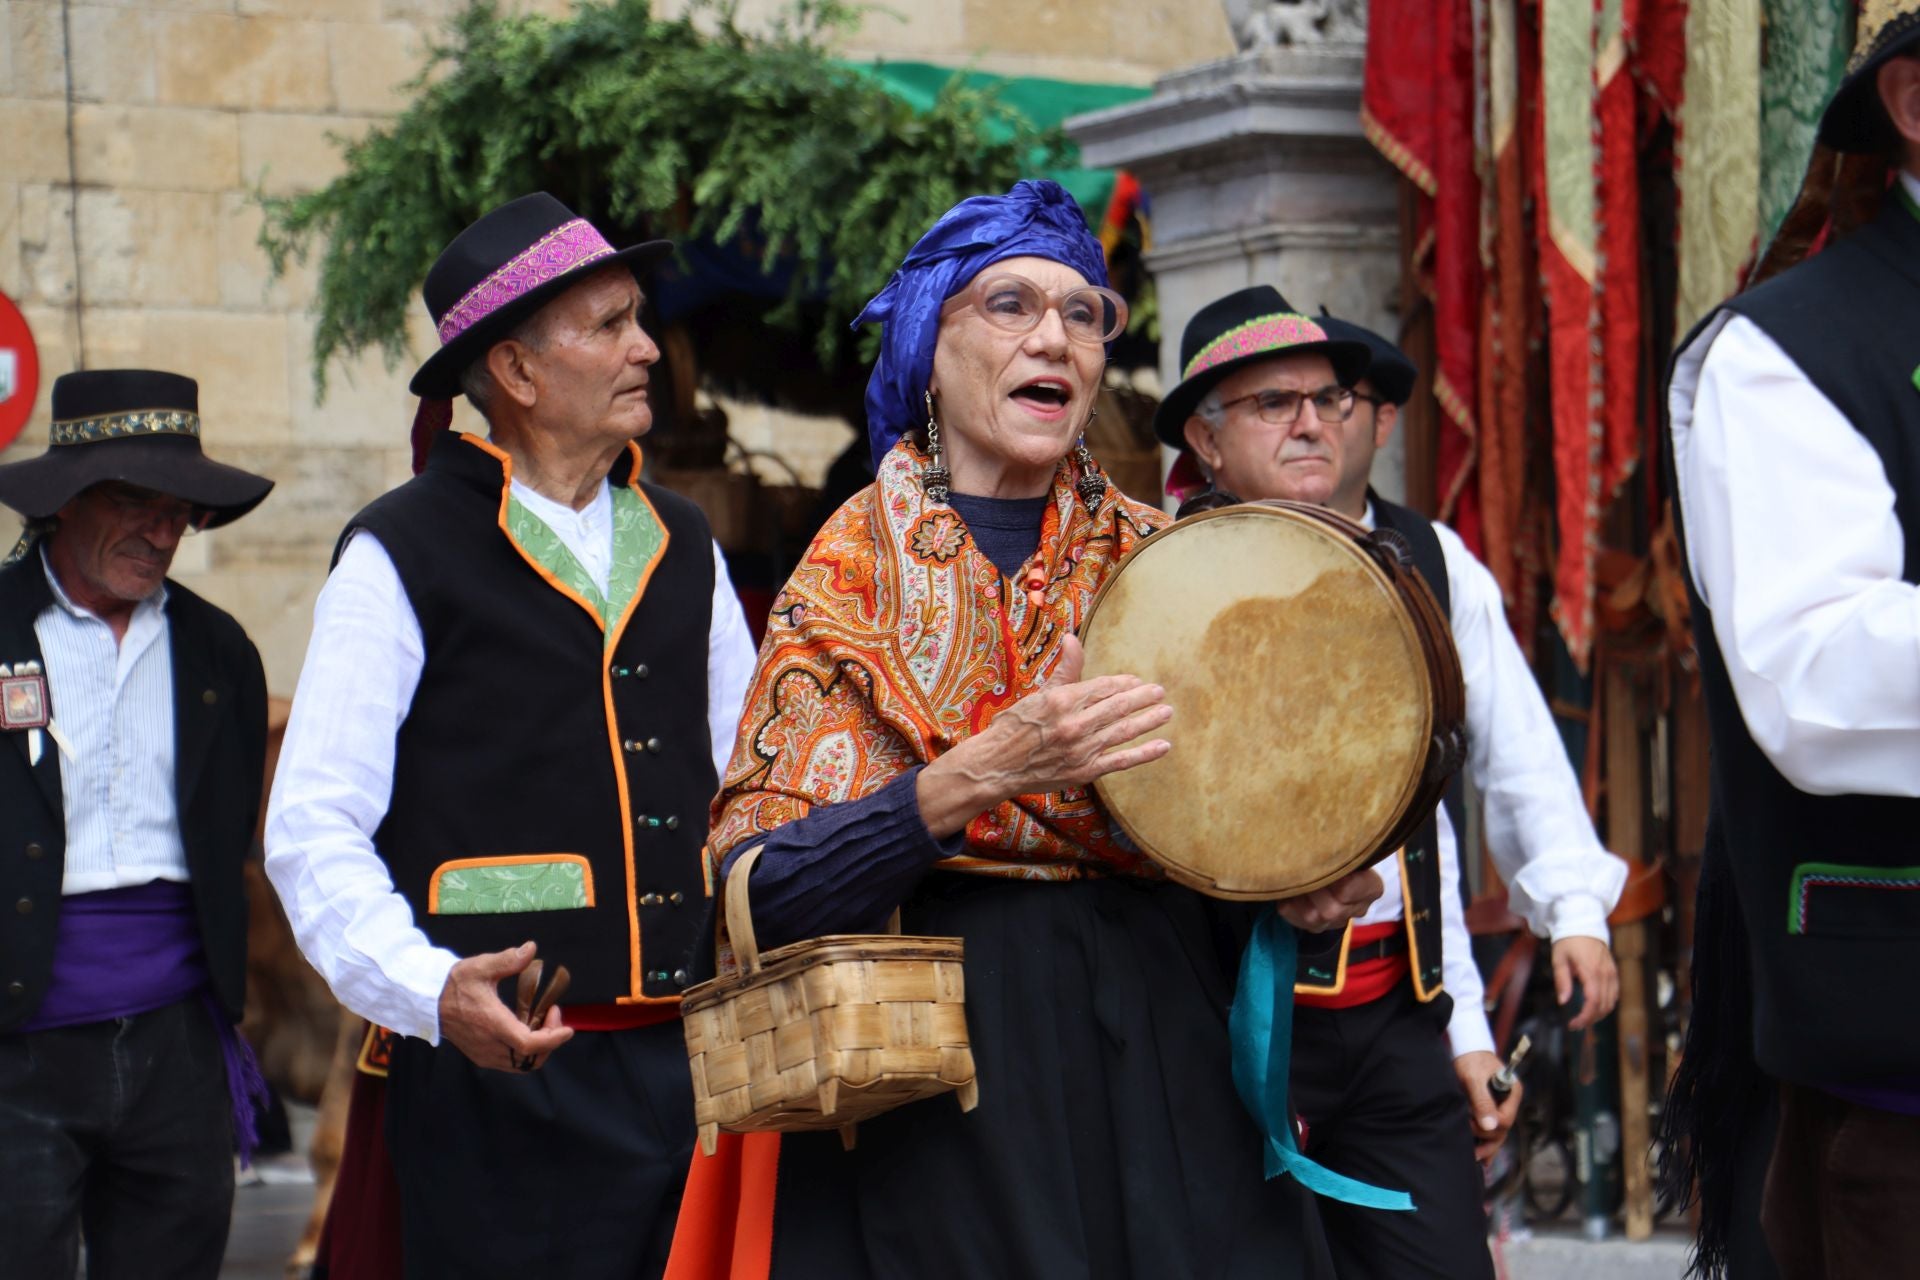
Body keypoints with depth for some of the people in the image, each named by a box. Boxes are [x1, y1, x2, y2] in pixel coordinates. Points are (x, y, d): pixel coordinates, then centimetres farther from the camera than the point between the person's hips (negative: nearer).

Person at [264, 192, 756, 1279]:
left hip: (696, 1066, 6)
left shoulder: (683, 547, 17)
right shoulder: (403, 557, -3)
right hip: (504, 1080, -5)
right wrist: (432, 991, -23)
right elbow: (313, 831, -8)